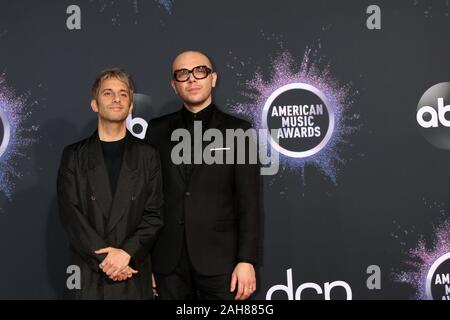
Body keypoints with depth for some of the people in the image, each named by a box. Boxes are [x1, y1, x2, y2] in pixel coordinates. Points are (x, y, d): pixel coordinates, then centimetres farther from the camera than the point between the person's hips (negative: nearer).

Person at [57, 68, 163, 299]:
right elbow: (70, 214, -4)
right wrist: (105, 258, -13)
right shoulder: (73, 155, 5)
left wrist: (126, 252, -15)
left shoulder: (148, 156, 6)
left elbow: (154, 215, 0)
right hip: (87, 275, 0)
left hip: (133, 276, 0)